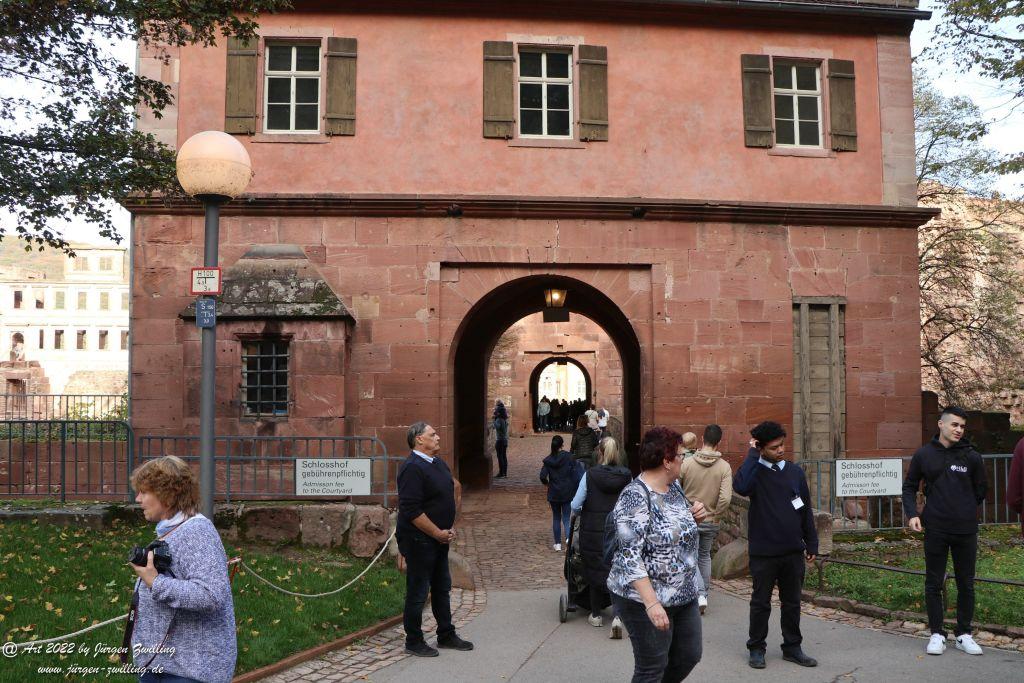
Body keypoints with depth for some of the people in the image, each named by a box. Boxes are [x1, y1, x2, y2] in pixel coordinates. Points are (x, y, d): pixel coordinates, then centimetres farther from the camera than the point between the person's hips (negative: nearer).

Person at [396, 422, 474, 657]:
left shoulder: (438, 463, 9)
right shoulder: (412, 468, -20)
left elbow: (455, 487, 23)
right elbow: (412, 510, -26)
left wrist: (450, 527, 15)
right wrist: (439, 533, -18)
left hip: (440, 538, 9)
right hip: (419, 540, -9)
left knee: (442, 588, 19)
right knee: (418, 592, 3)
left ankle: (446, 635, 32)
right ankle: (414, 642, 16)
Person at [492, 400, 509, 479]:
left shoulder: (499, 420, -18)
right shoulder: (505, 419, 9)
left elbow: (497, 427, -34)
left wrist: (493, 420, -24)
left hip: (500, 440, -9)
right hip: (505, 440, 9)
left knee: (500, 457, -5)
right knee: (504, 456, 12)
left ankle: (501, 473, -5)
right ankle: (505, 473, 16)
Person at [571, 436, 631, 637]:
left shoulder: (590, 475, -10)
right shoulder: (626, 476, -5)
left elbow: (575, 505, -7)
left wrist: (579, 512, 15)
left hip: (593, 532, -1)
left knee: (594, 570, 14)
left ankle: (596, 615, 26)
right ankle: (617, 615, -11)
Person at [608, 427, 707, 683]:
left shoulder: (673, 486, 5)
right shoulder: (635, 497, -21)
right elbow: (630, 556, -24)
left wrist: (693, 516, -1)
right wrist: (651, 603, -29)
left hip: (684, 594, 8)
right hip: (645, 598, -8)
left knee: (689, 656, 17)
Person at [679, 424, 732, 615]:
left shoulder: (687, 463, -11)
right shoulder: (724, 467, -11)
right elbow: (725, 498, -19)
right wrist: (715, 516, -4)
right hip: (710, 522, 2)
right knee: (705, 556, 20)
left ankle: (700, 594, -9)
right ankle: (704, 593, 25)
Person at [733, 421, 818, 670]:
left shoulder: (795, 471, 4)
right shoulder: (755, 471, -8)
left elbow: (806, 510, 10)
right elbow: (741, 487, -32)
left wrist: (811, 544, 9)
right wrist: (752, 454, -24)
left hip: (793, 552, 4)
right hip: (764, 553, -4)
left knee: (792, 602, 13)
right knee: (761, 603, 8)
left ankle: (792, 647, 26)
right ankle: (756, 648, 21)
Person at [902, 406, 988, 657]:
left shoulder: (971, 457, 0)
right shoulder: (924, 454, 1)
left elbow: (981, 490, 11)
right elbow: (909, 487, 9)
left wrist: (966, 511, 8)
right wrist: (912, 514, -3)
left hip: (966, 530, 0)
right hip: (935, 530, 0)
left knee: (966, 585, 9)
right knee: (933, 584, 5)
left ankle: (964, 634, 21)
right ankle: (937, 634, 15)